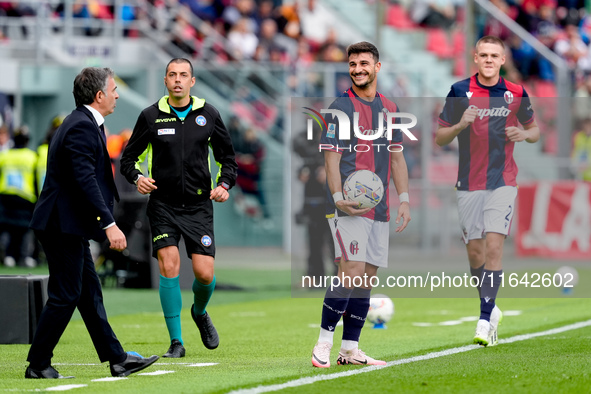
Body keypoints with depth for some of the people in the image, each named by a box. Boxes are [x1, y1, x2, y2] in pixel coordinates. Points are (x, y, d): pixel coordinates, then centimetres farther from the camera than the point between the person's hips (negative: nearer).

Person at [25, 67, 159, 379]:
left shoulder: (82, 123, 16)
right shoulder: (82, 127, -17)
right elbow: (85, 180, -25)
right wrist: (109, 224, -27)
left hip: (69, 225, 11)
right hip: (63, 225, -11)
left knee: (90, 293, 12)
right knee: (64, 296, -5)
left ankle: (117, 359, 15)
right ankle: (38, 365, 1)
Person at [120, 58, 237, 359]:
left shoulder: (208, 115, 4)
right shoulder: (151, 116, 0)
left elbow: (227, 158, 13)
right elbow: (128, 158, 7)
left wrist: (224, 185, -5)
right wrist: (137, 178, -13)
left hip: (199, 205, 1)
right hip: (163, 204, -1)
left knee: (204, 273, -6)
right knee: (169, 266, -14)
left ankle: (200, 312, 29)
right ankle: (176, 342, -4)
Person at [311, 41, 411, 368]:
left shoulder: (389, 109, 15)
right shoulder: (341, 107, -4)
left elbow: (397, 157, 19)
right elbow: (332, 158, -8)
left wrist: (404, 200, 11)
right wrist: (338, 198, -20)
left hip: (379, 208, 7)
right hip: (348, 207, -7)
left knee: (367, 278, 6)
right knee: (351, 272, -17)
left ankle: (350, 350, 10)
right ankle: (324, 343, -10)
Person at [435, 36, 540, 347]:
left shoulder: (516, 94, 1)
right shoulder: (459, 91, -1)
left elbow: (535, 129, 15)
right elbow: (439, 138, 2)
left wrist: (524, 134, -8)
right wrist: (460, 125, -18)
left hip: (502, 182, -1)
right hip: (469, 184, 1)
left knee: (493, 246, -14)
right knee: (475, 252, 5)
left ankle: (486, 320, -14)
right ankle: (491, 308, 27)